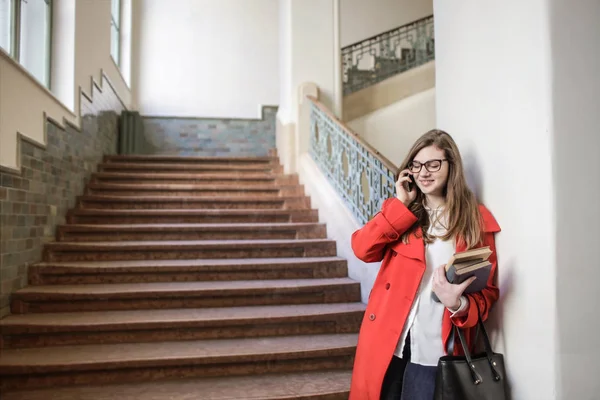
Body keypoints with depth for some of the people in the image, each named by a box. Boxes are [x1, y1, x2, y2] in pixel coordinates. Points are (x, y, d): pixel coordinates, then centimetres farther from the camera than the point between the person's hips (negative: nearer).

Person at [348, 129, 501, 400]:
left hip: (434, 348, -2)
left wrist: (459, 304, -20)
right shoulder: (401, 211, 8)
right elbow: (362, 249, -8)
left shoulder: (477, 219, 0)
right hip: (386, 338, 2)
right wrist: (401, 203, -8)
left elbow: (487, 290, 1)